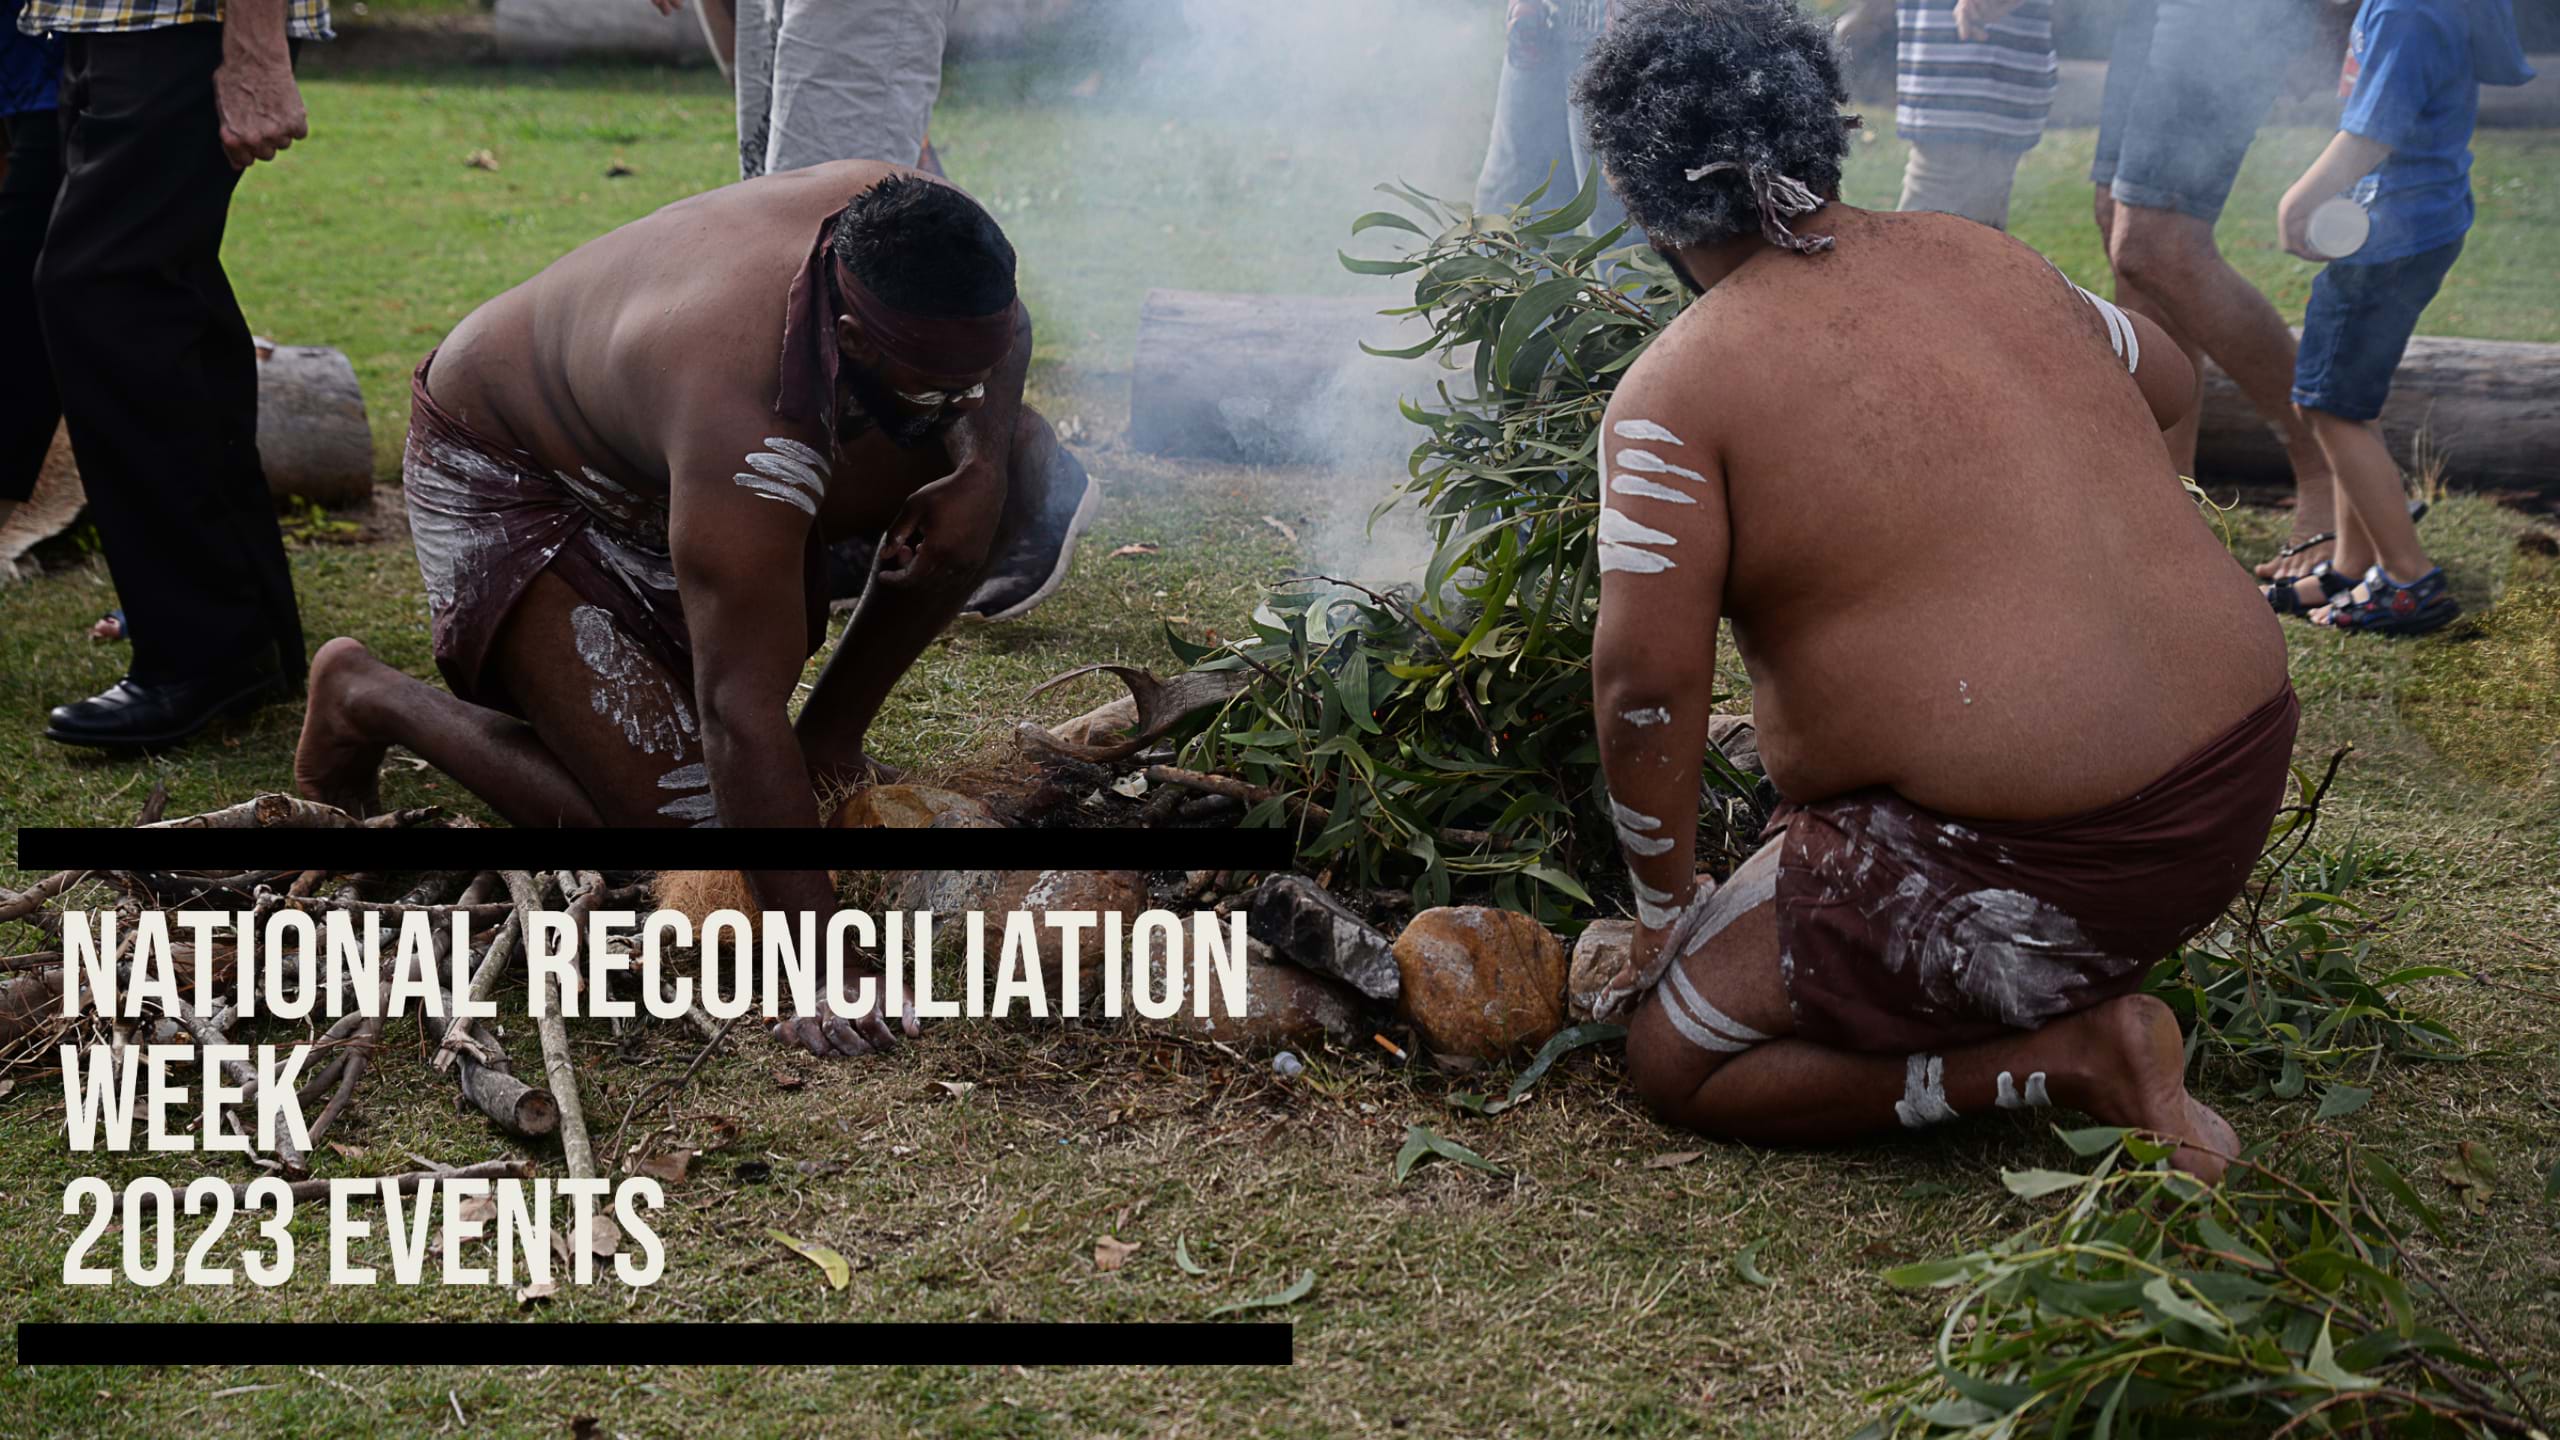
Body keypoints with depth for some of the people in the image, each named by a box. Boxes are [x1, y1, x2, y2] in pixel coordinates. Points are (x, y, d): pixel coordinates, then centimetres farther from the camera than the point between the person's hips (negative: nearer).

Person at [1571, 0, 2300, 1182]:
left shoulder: (1672, 392, -11)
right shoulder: (1978, 255, 8)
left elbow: (1648, 682, -15)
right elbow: (2169, 383, 25)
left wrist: (1665, 903, 0)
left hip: (2029, 865, -8)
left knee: (1671, 1061, 8)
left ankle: (2077, 1056, -4)